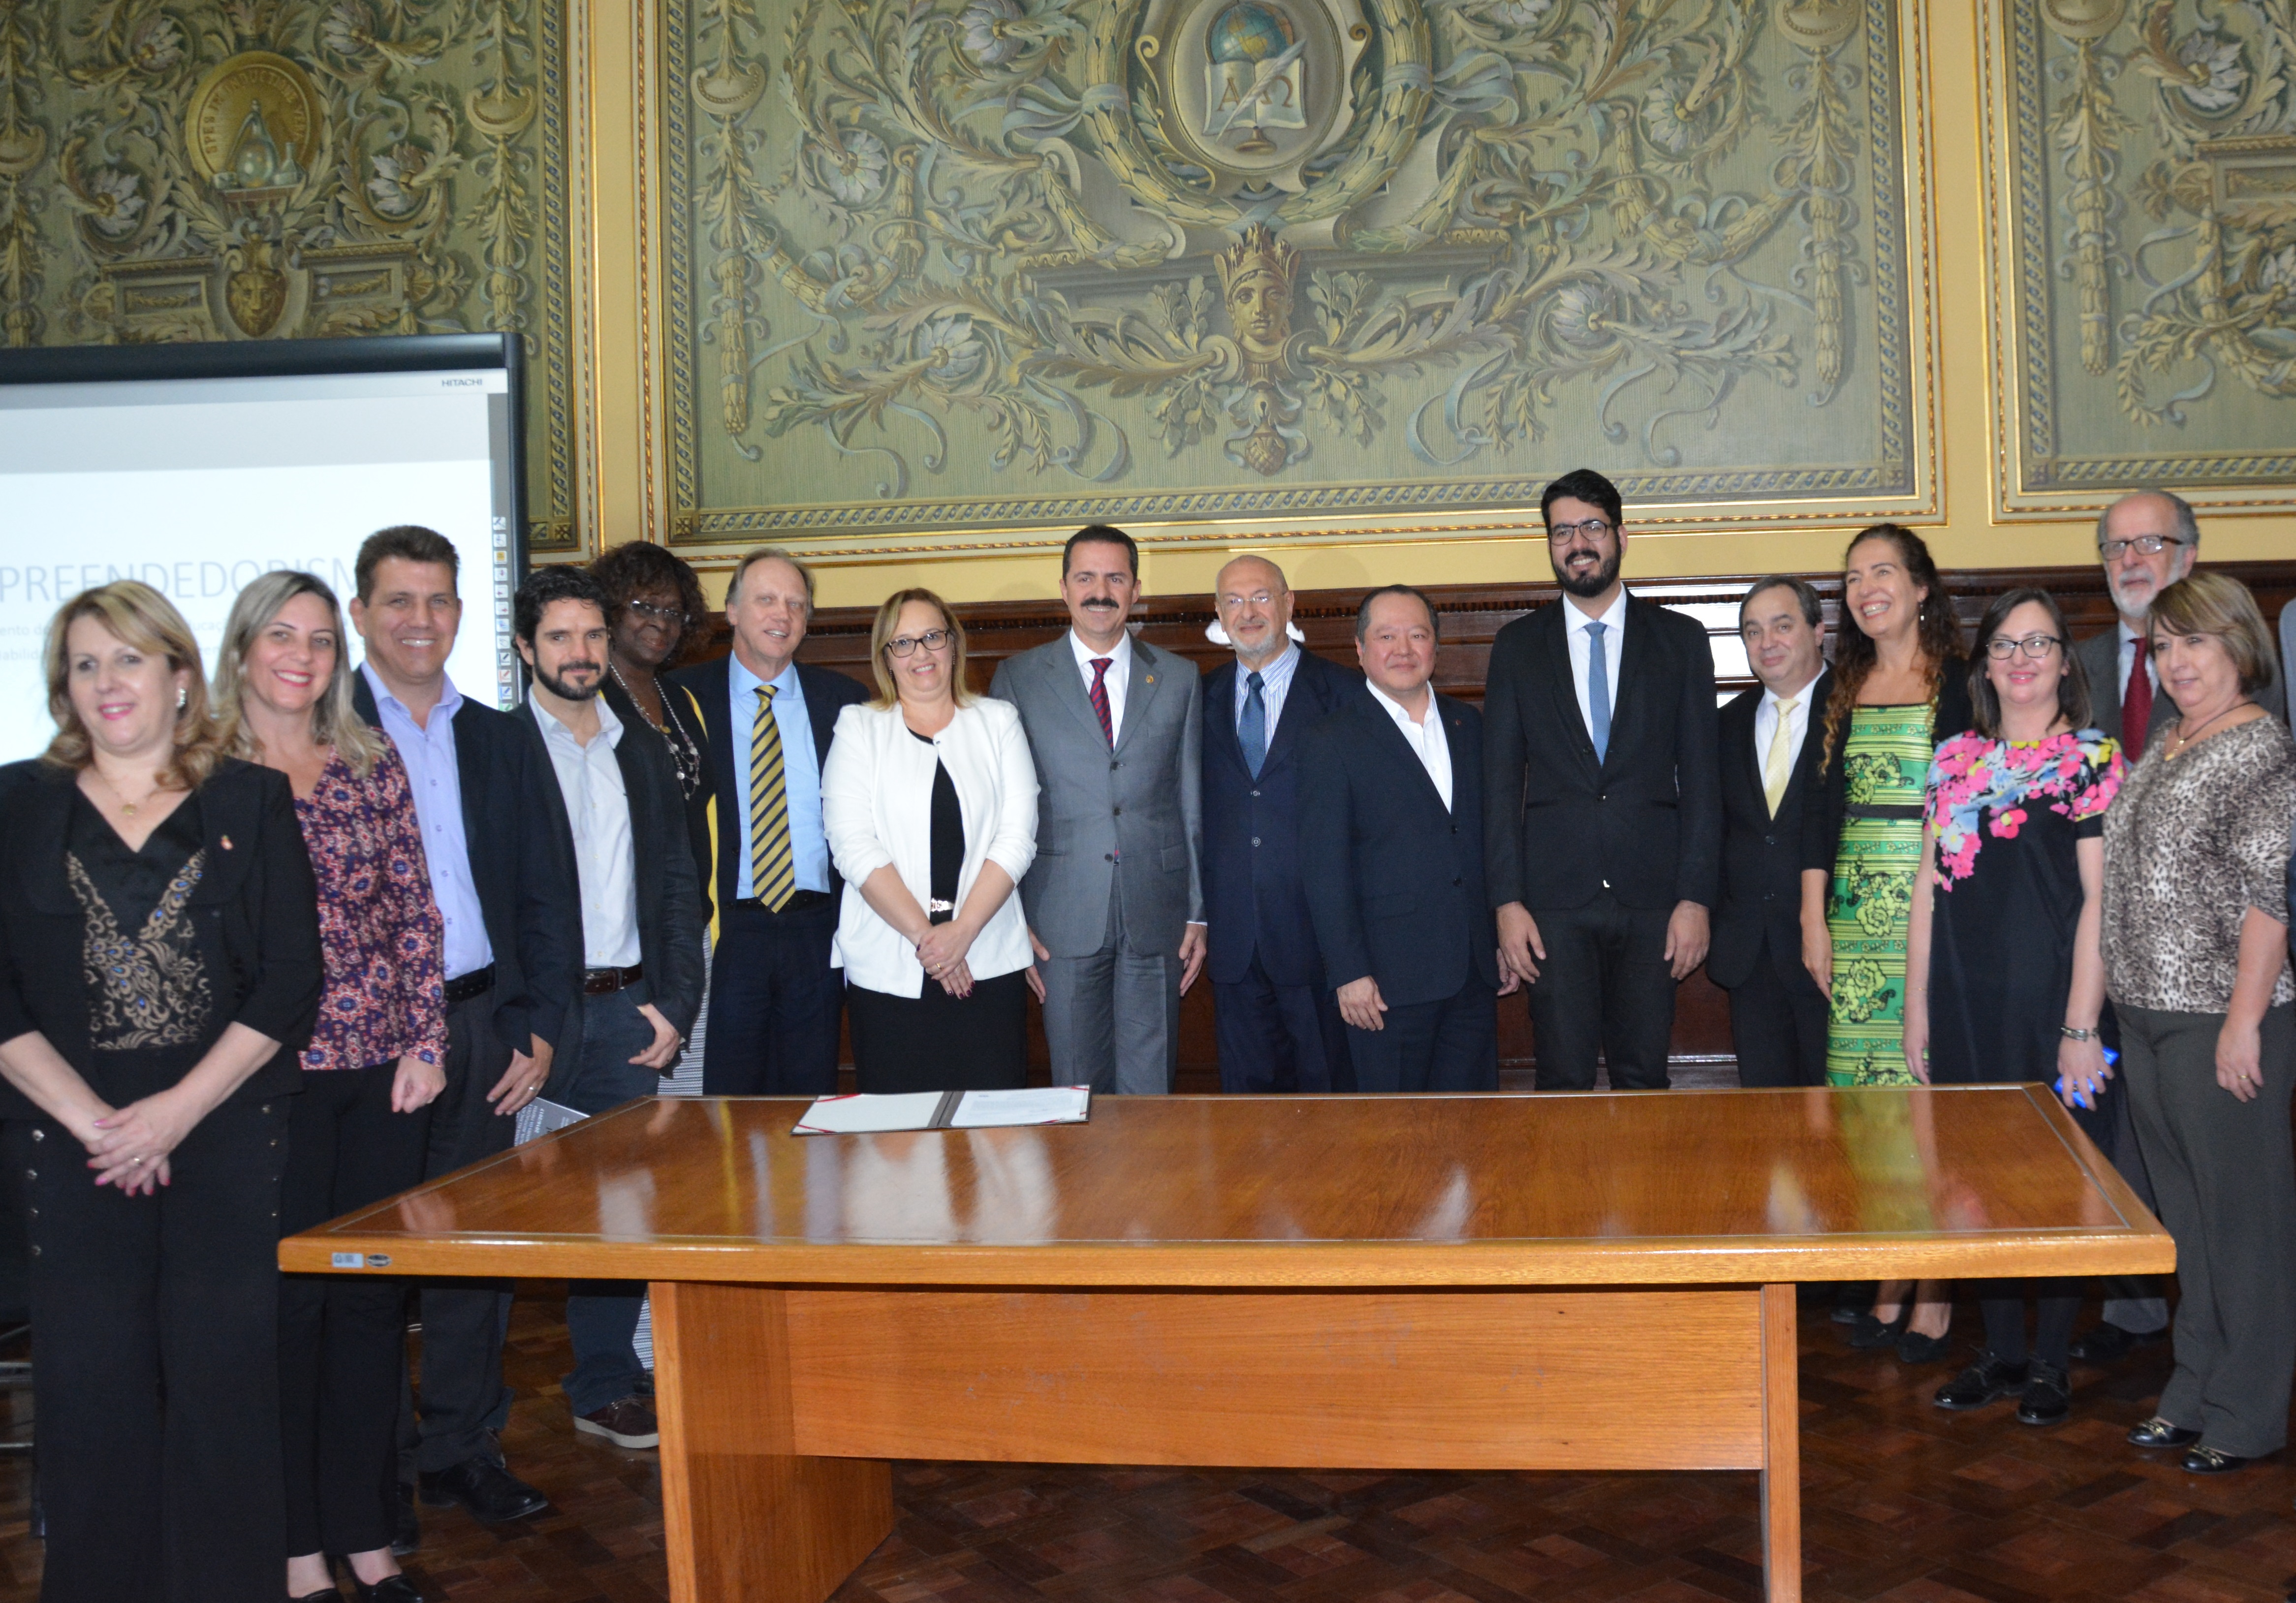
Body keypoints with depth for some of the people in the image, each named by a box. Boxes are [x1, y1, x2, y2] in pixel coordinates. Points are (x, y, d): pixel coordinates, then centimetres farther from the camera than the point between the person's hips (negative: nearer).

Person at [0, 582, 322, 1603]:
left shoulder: (254, 803, 5)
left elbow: (291, 981, -1)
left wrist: (174, 1112, -9)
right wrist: (90, 1121, -8)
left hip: (230, 1137, -1)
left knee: (228, 1378, 0)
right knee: (91, 1384, 3)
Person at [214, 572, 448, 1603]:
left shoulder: (375, 766, 9)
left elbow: (415, 911, 7)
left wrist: (426, 1042, 1)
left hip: (384, 1068, 3)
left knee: (375, 1297, 8)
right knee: (286, 1297, 3)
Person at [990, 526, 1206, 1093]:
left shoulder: (1178, 679, 9)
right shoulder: (1018, 678, 5)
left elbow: (1194, 802, 8)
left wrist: (1199, 914, 4)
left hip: (1156, 916, 1)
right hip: (1062, 917, -1)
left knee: (1151, 1089, 5)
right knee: (1076, 1086, 5)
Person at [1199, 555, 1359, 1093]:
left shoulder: (1341, 693, -2)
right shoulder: (1203, 697, 10)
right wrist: (1195, 918, 2)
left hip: (1316, 928, -3)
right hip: (1234, 939, 3)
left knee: (1326, 1085, 5)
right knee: (1246, 1087, 11)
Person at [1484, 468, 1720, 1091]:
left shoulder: (1680, 640, 9)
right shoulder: (1517, 646, 10)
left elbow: (1701, 778, 5)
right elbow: (1501, 782, 6)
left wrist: (1696, 898, -4)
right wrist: (1507, 900, -4)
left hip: (1651, 898, 0)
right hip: (1554, 899, 0)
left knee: (1644, 1077, 3)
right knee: (1563, 1080, 1)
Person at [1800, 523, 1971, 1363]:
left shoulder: (1960, 683, -1)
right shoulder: (1843, 690, 13)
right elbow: (1822, 807, 12)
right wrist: (1814, 920, 6)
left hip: (1936, 905, -4)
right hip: (1856, 910, 5)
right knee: (1868, 1101, 5)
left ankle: (1936, 1293, 6)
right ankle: (1889, 1286, 15)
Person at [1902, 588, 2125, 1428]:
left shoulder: (2092, 759, -3)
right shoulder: (1954, 760, 10)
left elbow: (2100, 899, -8)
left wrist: (2081, 1026, -12)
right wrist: (1917, 1009, 8)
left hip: (2050, 1002, -4)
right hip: (1967, 1002, 4)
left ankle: (2052, 1361, 17)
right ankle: (2001, 1351, 22)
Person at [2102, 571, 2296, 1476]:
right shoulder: (2163, 745, 14)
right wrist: (2116, 993, 15)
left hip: (2222, 1019, -8)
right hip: (2146, 1011, 8)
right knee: (2182, 1209, 15)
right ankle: (2193, 1392, 27)